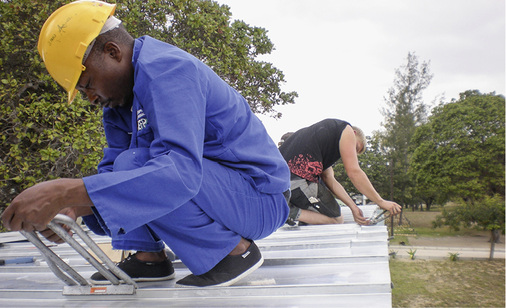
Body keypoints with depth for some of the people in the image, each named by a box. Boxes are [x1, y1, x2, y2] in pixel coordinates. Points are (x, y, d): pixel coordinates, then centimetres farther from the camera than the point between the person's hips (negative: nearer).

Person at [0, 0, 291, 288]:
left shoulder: (167, 68, -21)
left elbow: (181, 172, -35)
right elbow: (111, 169, 6)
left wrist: (65, 191, -39)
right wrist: (72, 207, -16)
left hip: (262, 198, -9)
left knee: (133, 166, -26)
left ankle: (235, 250, -12)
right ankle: (148, 256, 5)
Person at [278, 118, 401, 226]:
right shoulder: (346, 130, 9)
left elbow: (329, 179, 21)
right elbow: (354, 172, -1)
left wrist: (353, 207, 13)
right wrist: (381, 202, 6)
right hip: (297, 179, -8)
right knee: (337, 220, 9)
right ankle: (294, 213, -14)